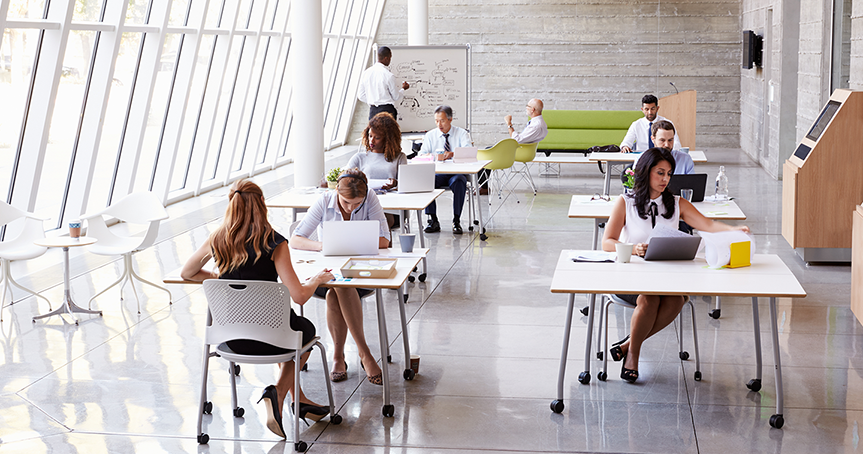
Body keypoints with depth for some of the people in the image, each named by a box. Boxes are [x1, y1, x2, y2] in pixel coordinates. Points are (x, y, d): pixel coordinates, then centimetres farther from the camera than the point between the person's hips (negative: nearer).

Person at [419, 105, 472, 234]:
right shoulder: (430, 135, 11)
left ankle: (456, 221, -29)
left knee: (459, 181, -36)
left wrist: (453, 154, -35)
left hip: (457, 172, -2)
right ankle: (433, 220, -23)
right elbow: (421, 155, -1)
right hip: (437, 174, 2)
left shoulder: (461, 134, 4)